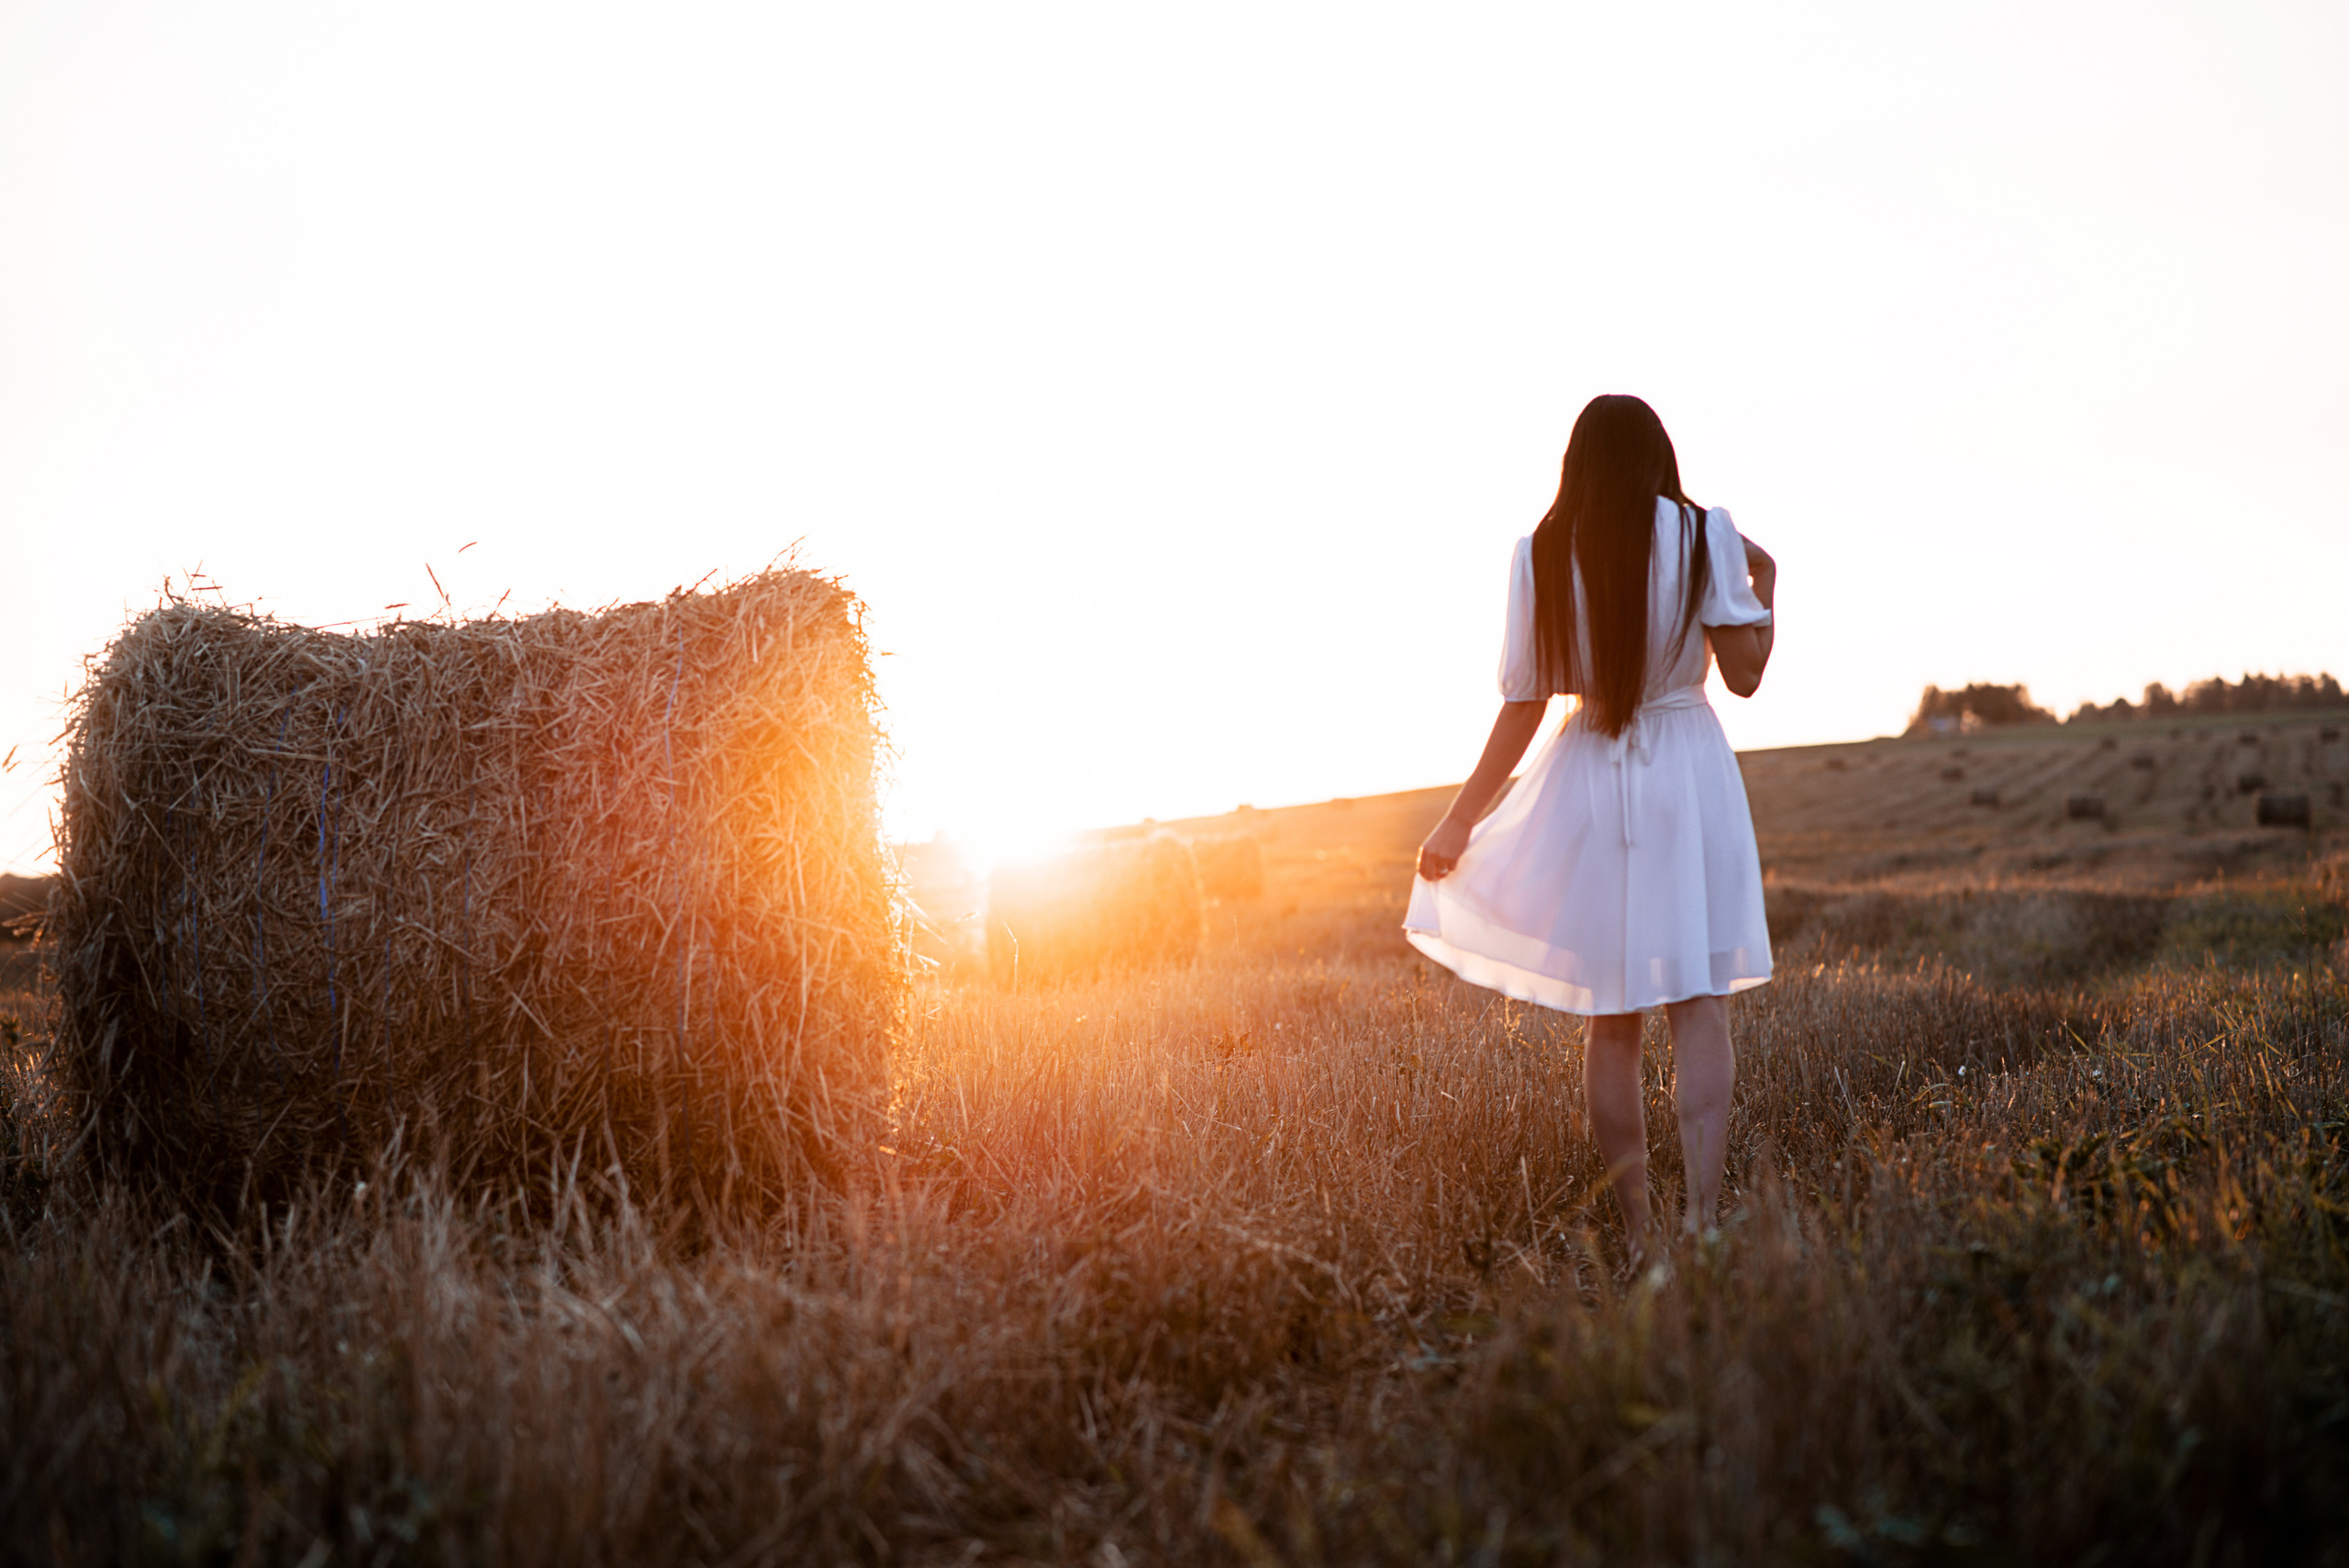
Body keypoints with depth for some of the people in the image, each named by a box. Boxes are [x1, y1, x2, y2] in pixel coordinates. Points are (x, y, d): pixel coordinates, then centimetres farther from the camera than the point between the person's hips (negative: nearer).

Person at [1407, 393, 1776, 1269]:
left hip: (1590, 783, 1)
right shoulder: (1704, 533, -4)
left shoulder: (1540, 554, -2)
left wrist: (1462, 817, 4)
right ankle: (1701, 1211, -13)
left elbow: (1523, 704, -3)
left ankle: (1639, 1234, 10)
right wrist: (1764, 586, 16)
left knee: (1611, 1018, 8)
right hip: (1690, 776, -1)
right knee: (1697, 1001, 3)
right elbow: (1744, 674, -2)